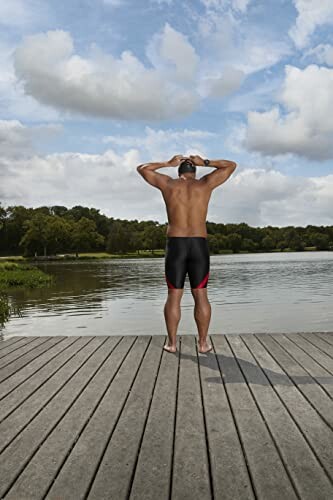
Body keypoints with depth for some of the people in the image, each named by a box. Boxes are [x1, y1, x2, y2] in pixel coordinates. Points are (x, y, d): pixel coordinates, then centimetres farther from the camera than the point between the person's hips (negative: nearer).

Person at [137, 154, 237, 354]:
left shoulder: (168, 184, 7)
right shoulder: (205, 184, 8)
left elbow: (142, 168, 22)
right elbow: (231, 165, 20)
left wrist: (168, 163, 27)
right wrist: (205, 162, 22)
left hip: (175, 246, 0)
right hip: (200, 246, 0)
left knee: (174, 296, 5)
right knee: (201, 296, 6)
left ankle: (172, 343, 9)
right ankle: (203, 343, 10)